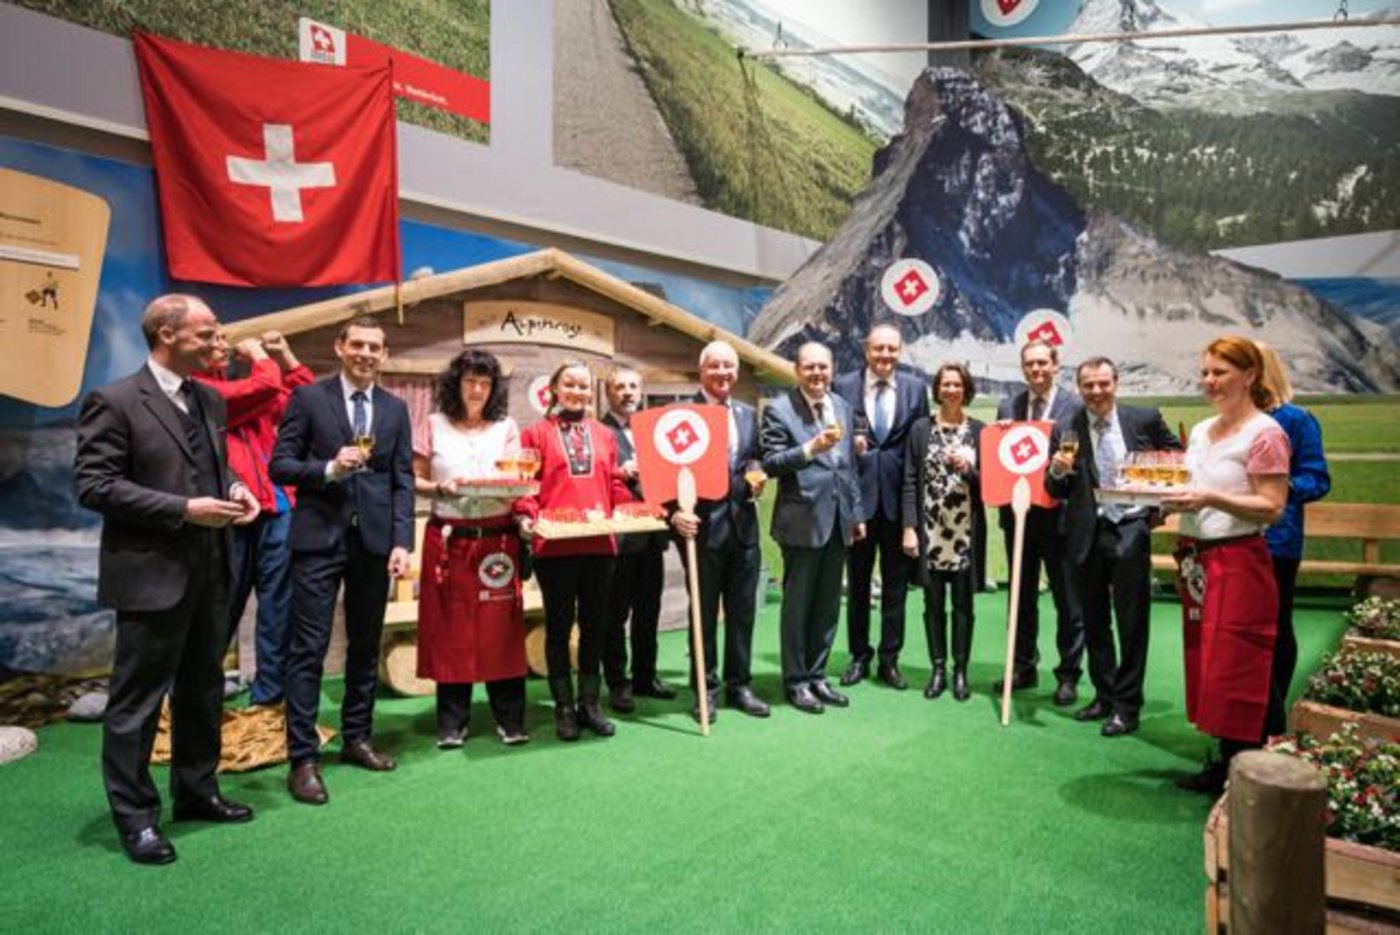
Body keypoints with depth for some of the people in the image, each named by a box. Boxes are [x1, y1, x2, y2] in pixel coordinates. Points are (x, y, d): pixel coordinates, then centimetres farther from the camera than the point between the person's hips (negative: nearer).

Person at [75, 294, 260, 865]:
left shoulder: (210, 401, 11)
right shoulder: (114, 402, -11)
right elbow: (93, 486, -15)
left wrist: (233, 490, -1)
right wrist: (182, 510, -20)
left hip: (210, 571, 8)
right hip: (151, 574, -7)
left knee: (203, 691, 17)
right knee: (137, 701, 4)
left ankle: (196, 793, 33)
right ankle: (136, 817, 18)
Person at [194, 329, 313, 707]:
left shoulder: (242, 387, 21)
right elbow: (266, 385, -16)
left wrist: (286, 355, 18)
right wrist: (259, 355, 2)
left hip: (276, 512, 7)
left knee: (279, 608, 7)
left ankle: (268, 696, 16)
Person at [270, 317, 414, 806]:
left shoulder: (395, 409, 10)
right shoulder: (308, 398, 1)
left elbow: (403, 481, 6)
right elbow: (280, 465, -2)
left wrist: (402, 542, -3)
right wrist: (329, 468, -19)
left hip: (374, 541, 4)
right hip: (320, 538, -3)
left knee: (366, 646, 12)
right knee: (309, 649, -3)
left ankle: (357, 738, 26)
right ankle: (303, 758, 5)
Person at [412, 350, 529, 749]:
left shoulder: (506, 427, 10)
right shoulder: (435, 425, 7)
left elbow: (517, 484, 7)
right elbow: (413, 480, 5)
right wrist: (439, 488, -13)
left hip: (497, 539, 1)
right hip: (448, 539, 0)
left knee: (501, 629, 1)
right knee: (450, 630, 2)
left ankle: (510, 718, 10)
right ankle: (452, 722, 13)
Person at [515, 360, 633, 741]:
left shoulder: (604, 435, 13)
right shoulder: (536, 433, 4)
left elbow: (615, 484, 12)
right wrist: (526, 517, -17)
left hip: (599, 544, 3)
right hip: (554, 544, -3)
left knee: (594, 625, 10)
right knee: (559, 627, 6)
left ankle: (590, 704, 22)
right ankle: (564, 708, 17)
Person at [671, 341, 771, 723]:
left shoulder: (748, 413, 13)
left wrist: (757, 475, -2)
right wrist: (676, 512, -22)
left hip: (744, 525, 5)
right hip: (704, 525, -5)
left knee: (743, 612, 12)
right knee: (704, 613, 6)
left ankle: (739, 684, 25)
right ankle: (706, 689, 18)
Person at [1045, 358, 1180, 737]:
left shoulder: (1145, 419, -1)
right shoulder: (1065, 430, 0)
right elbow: (1054, 491, 2)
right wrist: (1057, 471, -19)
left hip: (1130, 531, -2)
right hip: (1087, 534, 2)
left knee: (1132, 622, 2)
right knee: (1094, 621, 13)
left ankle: (1126, 706, 13)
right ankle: (1104, 695, 28)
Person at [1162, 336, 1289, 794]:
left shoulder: (1265, 433, -9)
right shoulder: (1201, 431, 14)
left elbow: (1271, 509, -14)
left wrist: (1211, 499, -24)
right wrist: (1167, 494, 2)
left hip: (1238, 562, -8)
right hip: (1195, 559, 8)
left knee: (1233, 670, -3)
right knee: (1204, 665, 11)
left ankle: (1239, 770, 8)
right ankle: (1224, 763, 21)